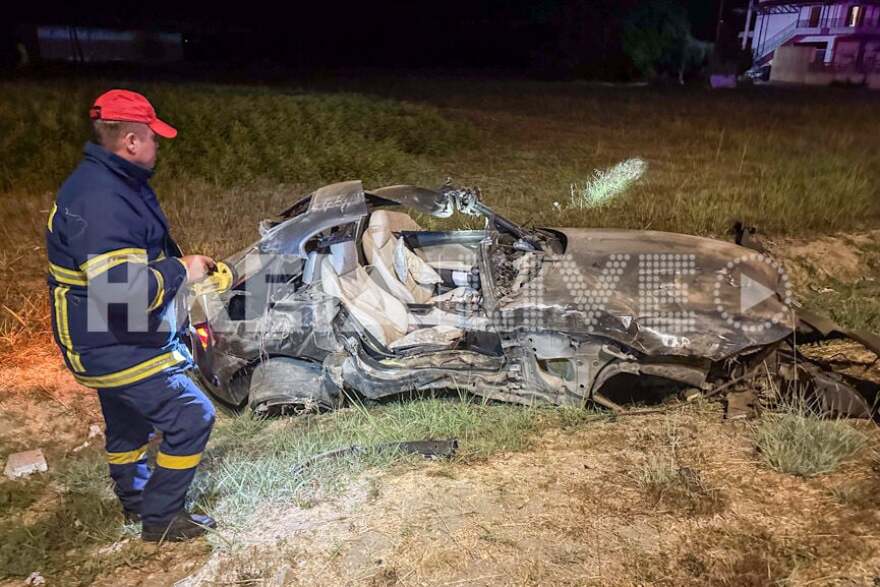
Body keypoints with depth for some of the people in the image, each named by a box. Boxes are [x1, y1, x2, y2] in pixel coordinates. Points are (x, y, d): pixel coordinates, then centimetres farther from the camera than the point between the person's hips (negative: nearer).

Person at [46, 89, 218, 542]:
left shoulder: (110, 182, 6)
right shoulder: (99, 203, -29)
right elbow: (122, 291, -37)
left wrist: (183, 263, 7)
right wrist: (181, 271, -23)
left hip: (114, 343, 11)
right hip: (116, 349, -11)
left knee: (128, 424, 26)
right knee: (192, 417, -4)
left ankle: (134, 501, 49)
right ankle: (160, 518, 12)